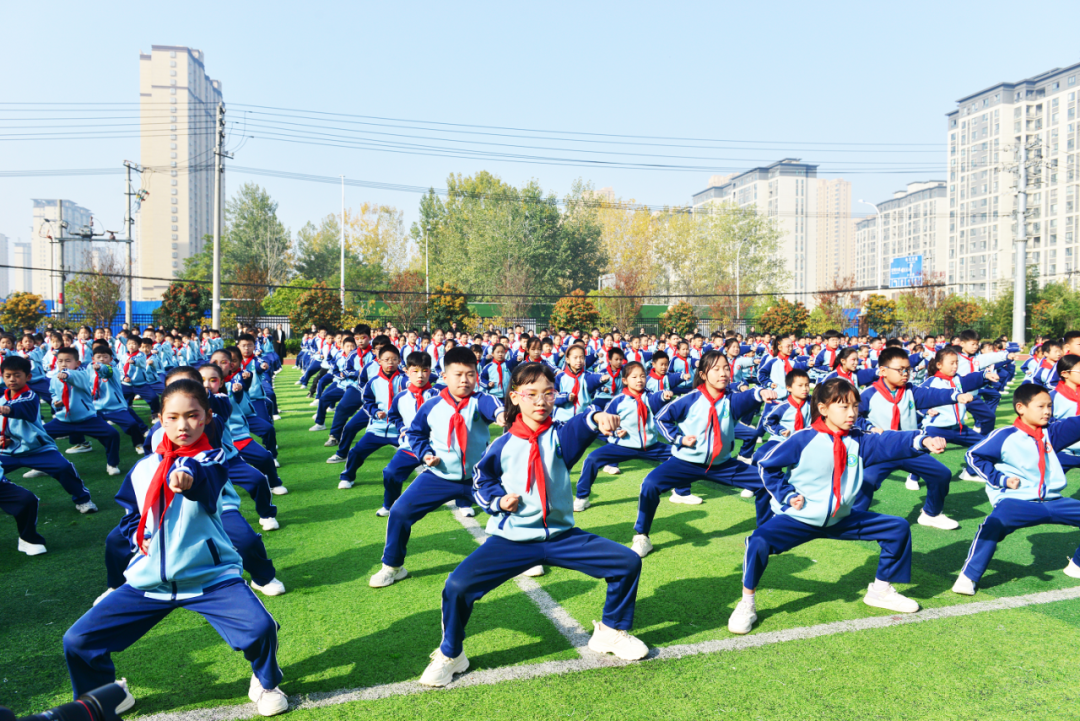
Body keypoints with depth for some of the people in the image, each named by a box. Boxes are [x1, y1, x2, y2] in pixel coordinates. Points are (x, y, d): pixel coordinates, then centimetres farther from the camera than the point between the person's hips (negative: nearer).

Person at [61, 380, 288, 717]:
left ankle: (265, 683, 9)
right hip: (149, 580, 5)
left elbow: (206, 483, -34)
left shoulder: (211, 458, -8)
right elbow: (130, 514, 22)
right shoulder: (143, 468, 5)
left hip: (209, 576, -4)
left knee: (261, 628, -25)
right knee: (77, 641, -1)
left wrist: (189, 479, -56)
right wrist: (137, 536, 1)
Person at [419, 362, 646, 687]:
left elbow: (579, 426, -31)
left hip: (561, 535, 2)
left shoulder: (559, 436, -5)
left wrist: (597, 417, -54)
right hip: (511, 538, -1)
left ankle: (611, 632, 21)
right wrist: (498, 500, -9)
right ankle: (450, 655, 10)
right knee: (458, 585, -21)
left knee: (628, 562, -6)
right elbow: (481, 481, 12)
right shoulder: (503, 446, -4)